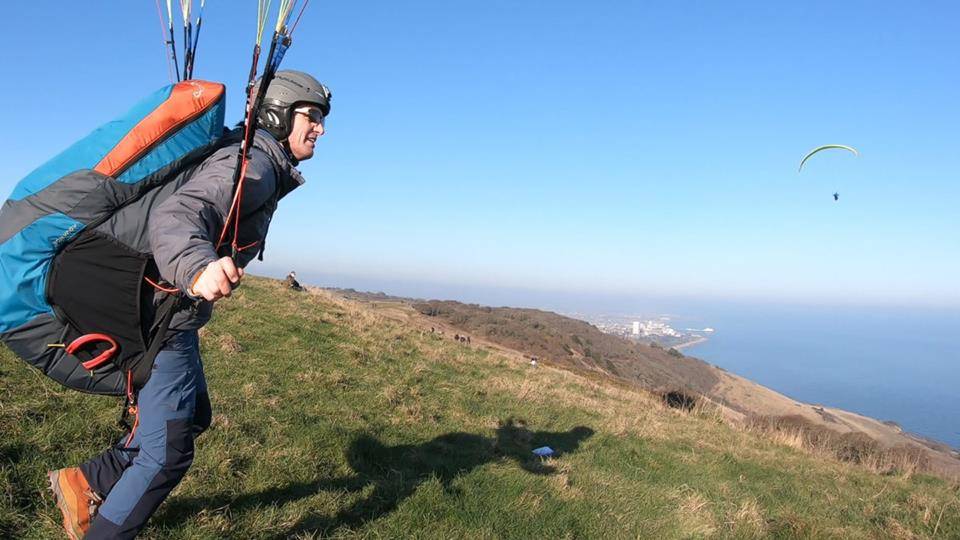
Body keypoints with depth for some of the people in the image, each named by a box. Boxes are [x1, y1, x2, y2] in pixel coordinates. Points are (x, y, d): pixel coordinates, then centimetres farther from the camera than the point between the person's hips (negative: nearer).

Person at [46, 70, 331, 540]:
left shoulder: (263, 166, 11)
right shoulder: (254, 163, -20)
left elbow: (191, 209, 24)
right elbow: (173, 216, -37)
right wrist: (197, 270, -56)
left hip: (176, 315, 11)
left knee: (192, 418, 25)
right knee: (167, 454, -5)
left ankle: (83, 482, 36)